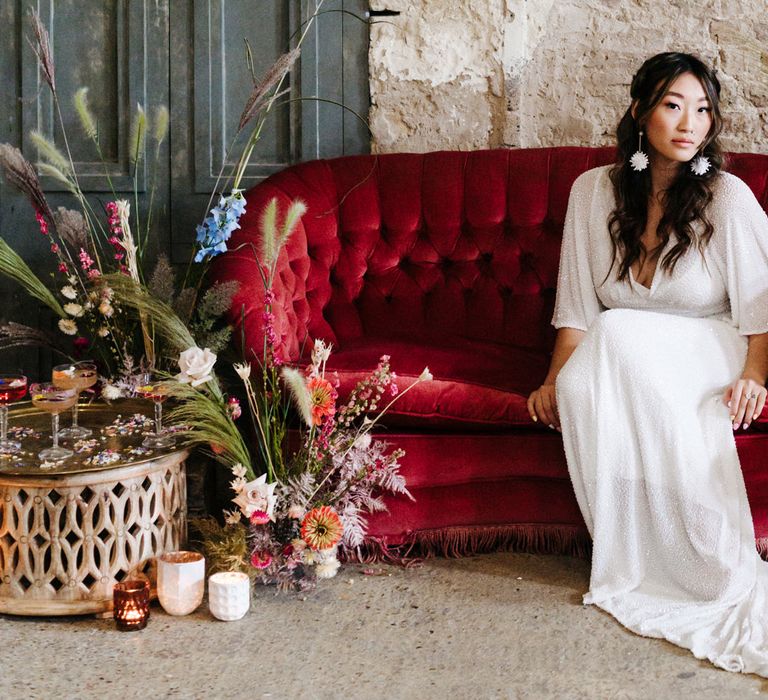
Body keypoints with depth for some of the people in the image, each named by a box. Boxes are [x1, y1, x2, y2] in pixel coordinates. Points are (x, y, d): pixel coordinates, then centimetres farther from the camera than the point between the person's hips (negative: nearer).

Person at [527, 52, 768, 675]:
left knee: (620, 334, -36)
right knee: (581, 389, -34)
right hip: (619, 360, 3)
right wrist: (557, 378, -13)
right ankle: (626, 560, -21)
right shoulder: (594, 191, 1)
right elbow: (577, 304, 1)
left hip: (707, 357, -3)